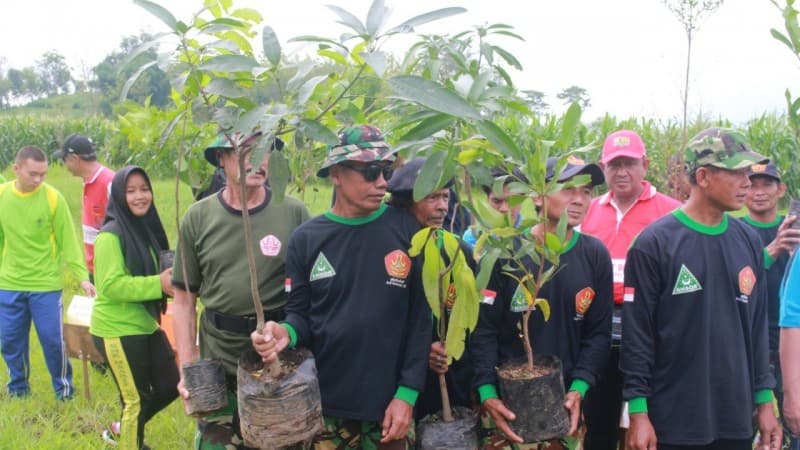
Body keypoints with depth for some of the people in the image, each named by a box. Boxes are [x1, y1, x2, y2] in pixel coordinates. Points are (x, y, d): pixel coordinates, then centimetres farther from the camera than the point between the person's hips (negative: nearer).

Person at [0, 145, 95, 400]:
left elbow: (68, 241, -8)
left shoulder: (53, 198, -9)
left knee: (53, 340, 1)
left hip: (46, 285, -3)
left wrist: (81, 277, -15)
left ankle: (63, 389, 20)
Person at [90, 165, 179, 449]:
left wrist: (169, 281, 1)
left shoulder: (148, 228, 9)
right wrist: (158, 283, -28)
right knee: (136, 399, 3)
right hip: (117, 330, -8)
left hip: (145, 325, 8)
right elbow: (110, 285, -24)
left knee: (170, 385, 13)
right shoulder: (110, 235, -16)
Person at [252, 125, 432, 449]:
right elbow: (300, 314, 3)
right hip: (326, 404, 1)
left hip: (391, 402, -1)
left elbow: (421, 316, -4)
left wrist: (407, 393, -7)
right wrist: (286, 332, -20)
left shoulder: (406, 230, -4)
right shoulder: (306, 239, -1)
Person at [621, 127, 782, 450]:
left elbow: (757, 328, 11)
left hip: (737, 422, 5)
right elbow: (637, 334, -10)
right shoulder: (654, 244, -10)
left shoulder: (749, 242, 6)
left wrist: (764, 399, 10)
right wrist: (638, 411, -11)